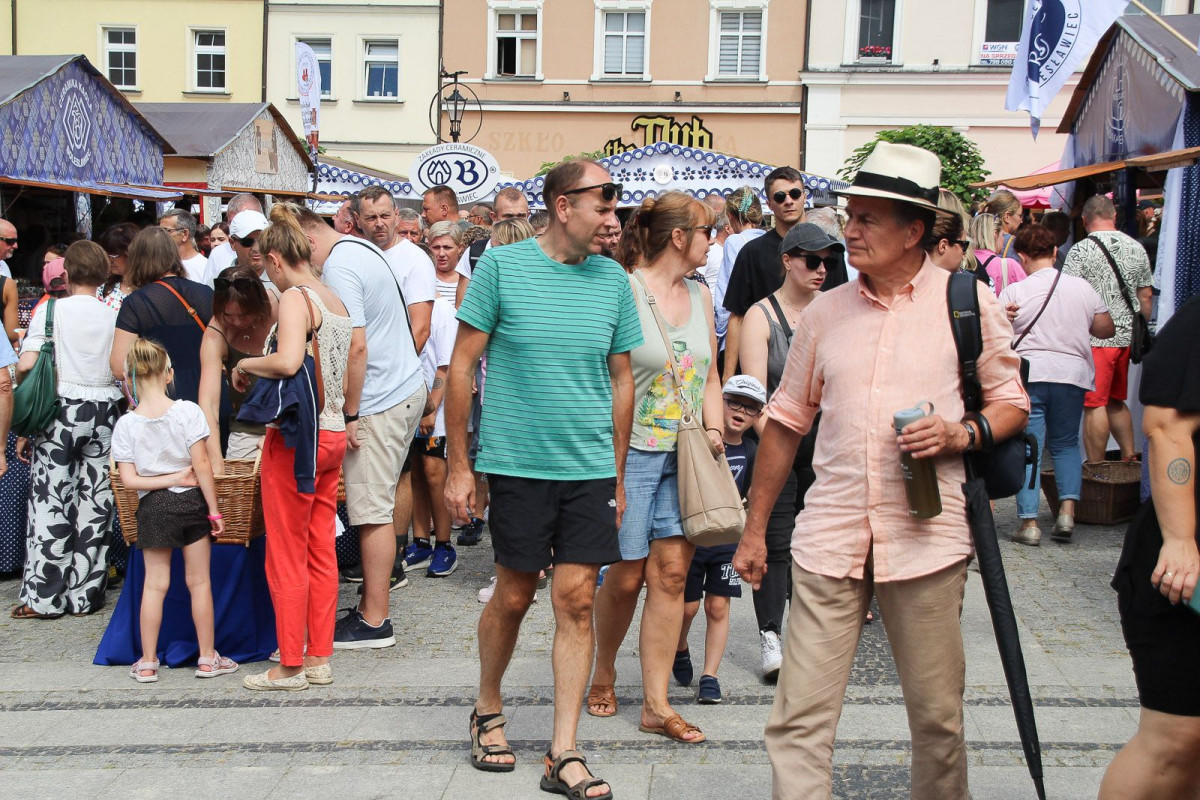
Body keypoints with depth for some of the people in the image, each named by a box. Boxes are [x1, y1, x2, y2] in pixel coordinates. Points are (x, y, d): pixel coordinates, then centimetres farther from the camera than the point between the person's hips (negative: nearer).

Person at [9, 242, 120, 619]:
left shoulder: (51, 309, -2)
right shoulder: (115, 315, 4)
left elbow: (26, 365, -9)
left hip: (61, 408, -2)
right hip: (104, 411, 2)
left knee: (50, 502, 4)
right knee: (94, 505, 6)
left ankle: (43, 597, 7)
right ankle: (85, 594, 12)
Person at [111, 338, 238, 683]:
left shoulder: (126, 424, -5)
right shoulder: (188, 411, -11)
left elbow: (129, 480, -10)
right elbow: (202, 466, -11)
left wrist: (168, 479, -4)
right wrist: (214, 510, -5)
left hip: (153, 509, 1)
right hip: (191, 501, -1)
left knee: (154, 585, 11)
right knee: (199, 582, 8)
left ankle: (147, 663, 17)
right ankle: (207, 658, 16)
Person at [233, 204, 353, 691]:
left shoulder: (295, 298, -14)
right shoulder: (336, 301, 11)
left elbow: (287, 361, -29)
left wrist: (245, 365, -12)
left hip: (296, 437, -8)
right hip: (332, 435, 8)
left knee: (286, 558, 3)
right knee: (322, 552, 13)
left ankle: (290, 666, 11)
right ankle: (319, 659, 21)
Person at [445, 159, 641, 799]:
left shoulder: (614, 280, 6)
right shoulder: (501, 265, -5)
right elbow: (462, 366, -3)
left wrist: (618, 475, 13)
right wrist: (458, 466, -5)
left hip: (591, 469, 3)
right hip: (518, 464, -3)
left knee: (576, 602, 2)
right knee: (513, 597, 8)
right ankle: (487, 711, 34)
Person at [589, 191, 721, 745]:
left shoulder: (700, 297, 12)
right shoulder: (625, 291, -9)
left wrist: (714, 430, 5)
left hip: (684, 456, 6)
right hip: (632, 451, -6)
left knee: (672, 571, 2)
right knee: (627, 574, 2)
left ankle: (656, 704, 10)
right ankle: (604, 671, 30)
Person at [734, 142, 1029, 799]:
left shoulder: (967, 302, 2)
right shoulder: (825, 312, 10)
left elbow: (1012, 404, 10)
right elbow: (786, 422, 16)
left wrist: (960, 434, -12)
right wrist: (754, 529, 16)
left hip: (926, 538, -2)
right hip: (828, 540, 2)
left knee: (938, 718, 9)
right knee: (797, 721, -2)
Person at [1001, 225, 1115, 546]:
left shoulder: (1014, 292, -4)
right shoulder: (1083, 288, 5)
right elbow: (1106, 329, 12)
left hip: (1028, 374, -3)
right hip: (1073, 374, 3)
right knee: (1066, 444, 18)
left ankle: (1029, 522, -2)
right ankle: (1067, 509, 2)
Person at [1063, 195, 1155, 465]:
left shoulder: (1081, 250, -9)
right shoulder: (1136, 248, 9)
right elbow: (1145, 296, 13)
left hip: (1095, 338, -6)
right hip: (1126, 336, 6)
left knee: (1094, 404, -3)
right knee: (1116, 400, 20)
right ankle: (1130, 458, 22)